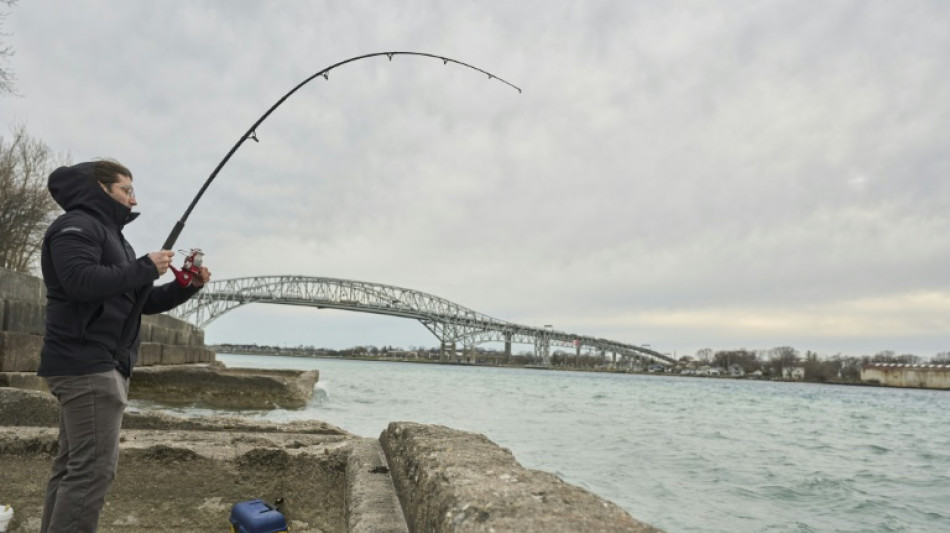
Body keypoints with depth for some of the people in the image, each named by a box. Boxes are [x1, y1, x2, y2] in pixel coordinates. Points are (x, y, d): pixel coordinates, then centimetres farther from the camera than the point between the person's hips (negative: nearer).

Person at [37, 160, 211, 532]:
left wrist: (189, 286, 7)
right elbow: (81, 281, -24)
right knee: (94, 467, -12)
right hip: (85, 365, -10)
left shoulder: (111, 236, 24)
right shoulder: (76, 225, -6)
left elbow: (144, 302, 21)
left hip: (101, 366, 10)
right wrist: (145, 268, -16)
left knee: (72, 465, 12)